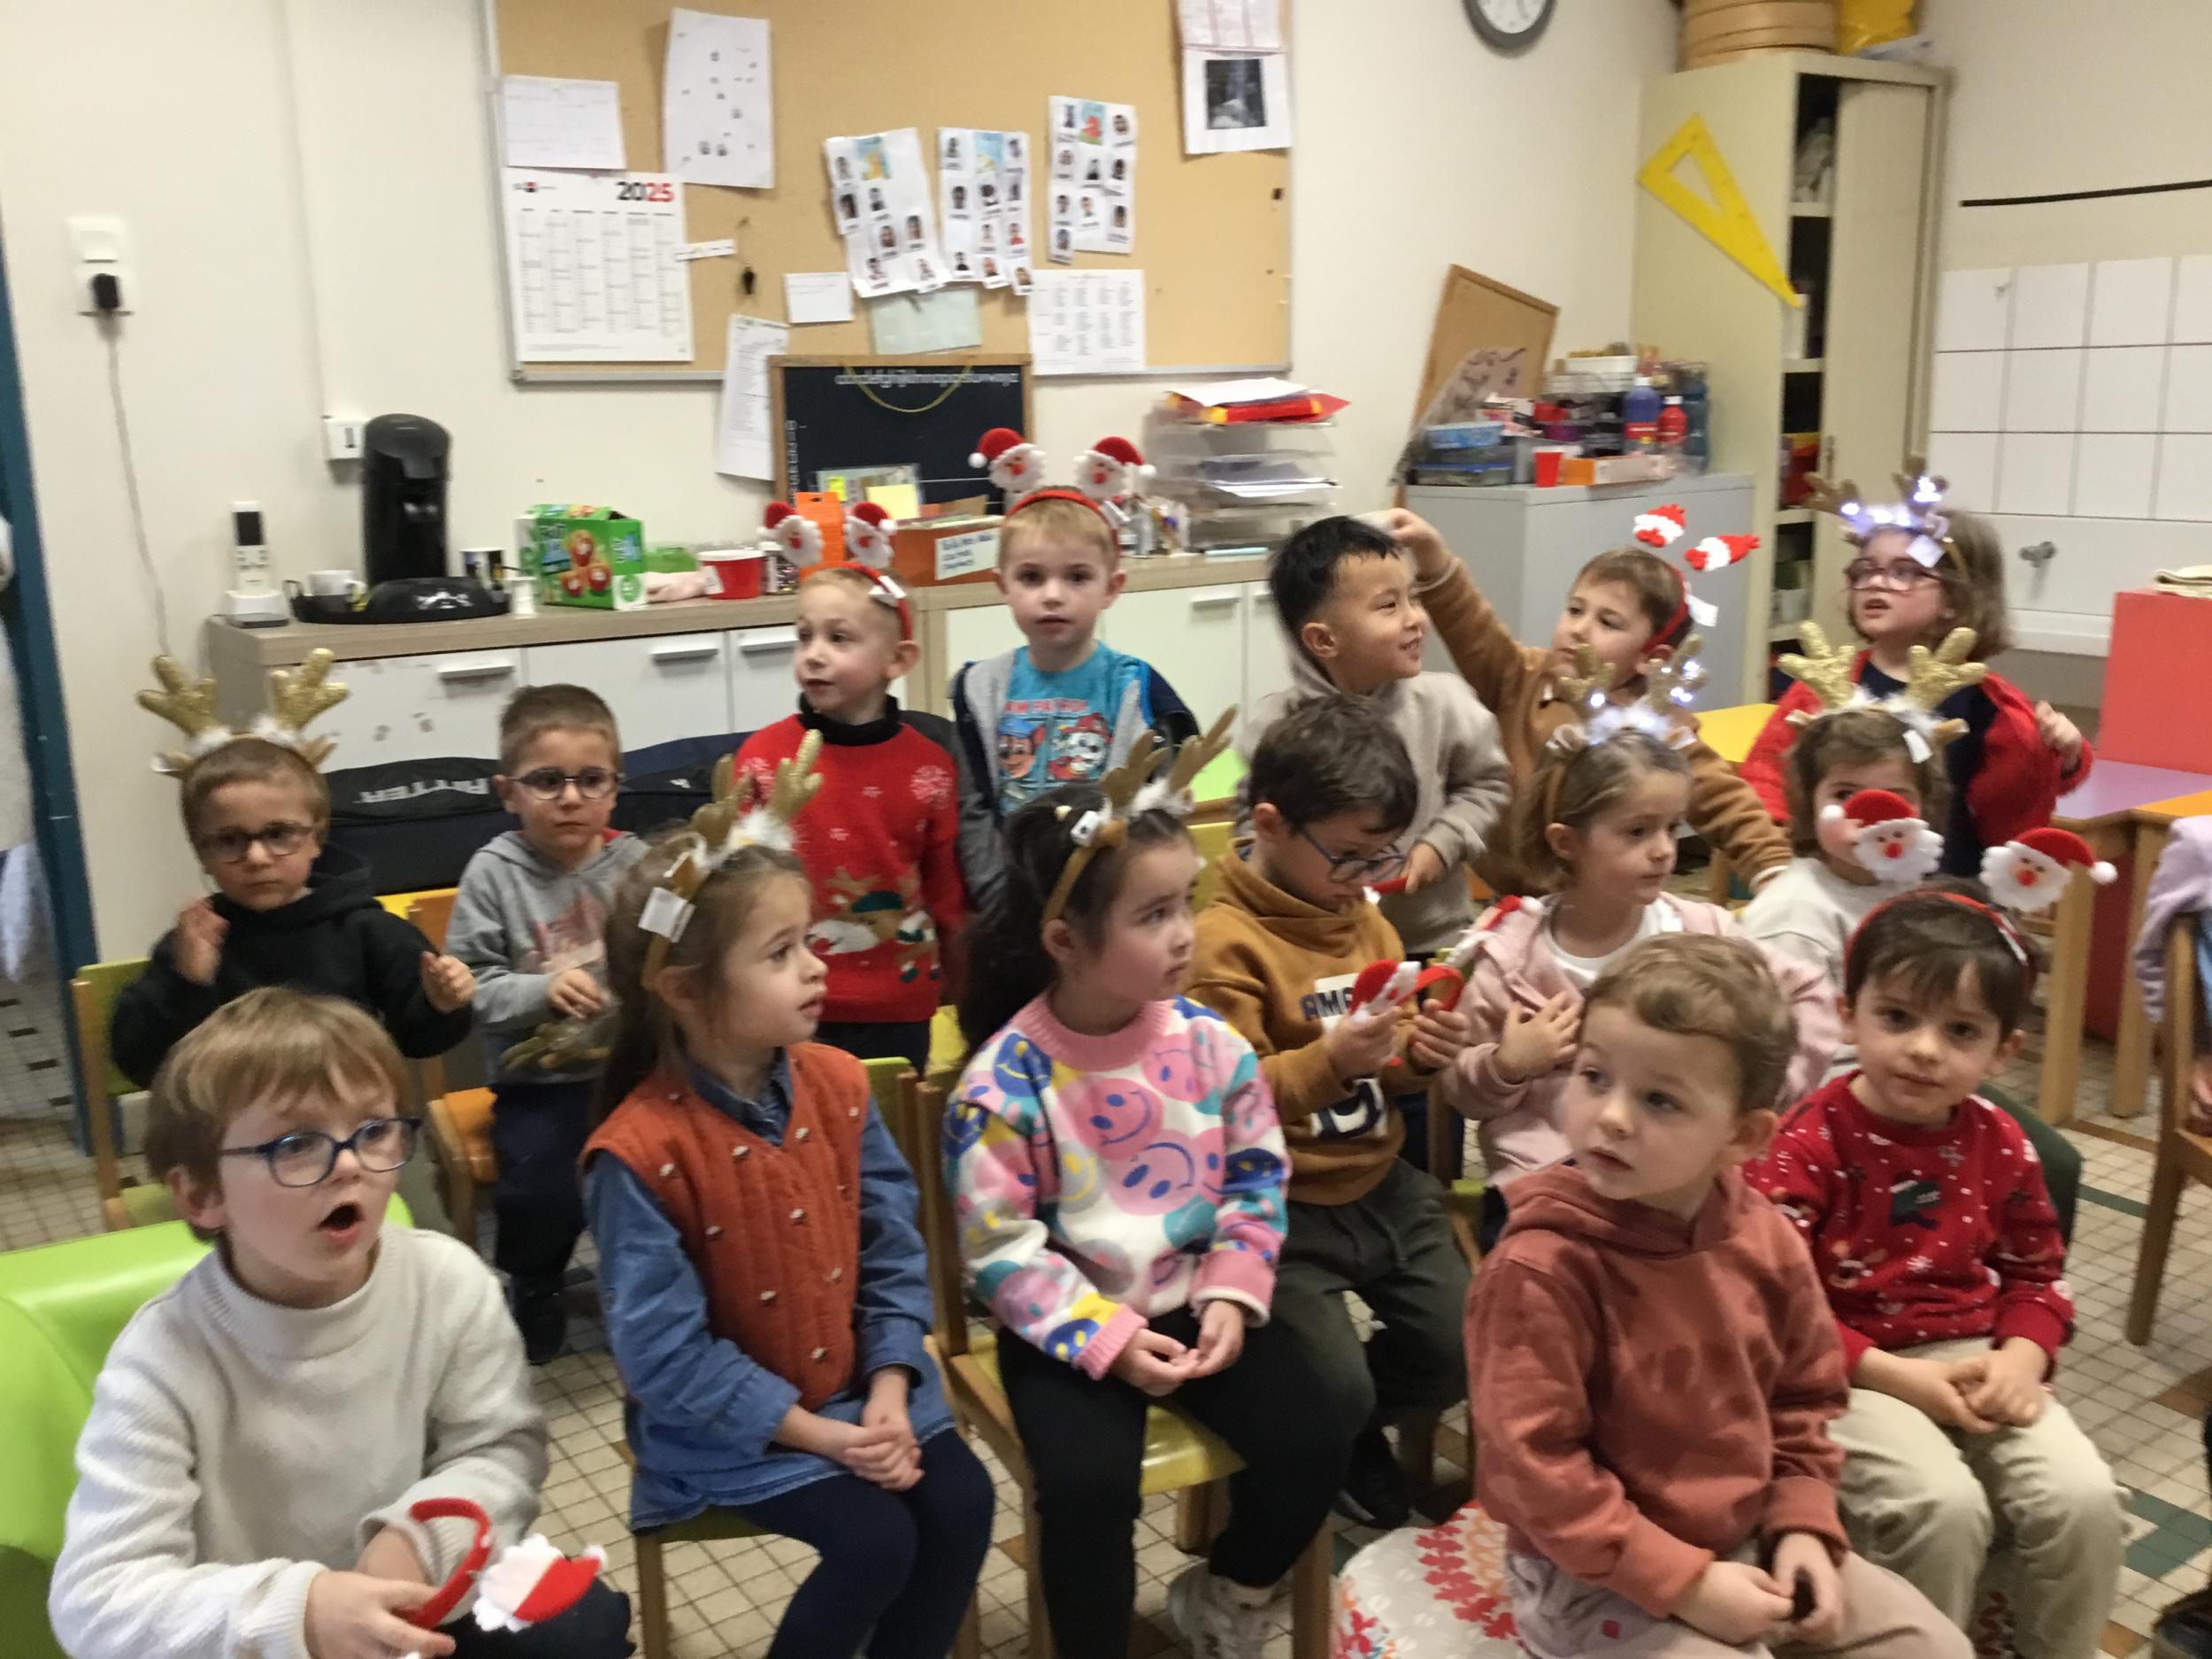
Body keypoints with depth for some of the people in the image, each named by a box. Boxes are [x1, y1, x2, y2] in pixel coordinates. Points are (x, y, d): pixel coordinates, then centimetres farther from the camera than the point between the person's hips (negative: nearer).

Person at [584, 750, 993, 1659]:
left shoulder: (836, 1084, -6)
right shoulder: (639, 1153, -24)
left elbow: (894, 1247, 0)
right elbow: (664, 1355, -19)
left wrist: (887, 1390, -11)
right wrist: (814, 1433, -19)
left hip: (859, 1381, 5)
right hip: (727, 1419, -5)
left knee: (961, 1501, -7)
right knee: (876, 1542, -16)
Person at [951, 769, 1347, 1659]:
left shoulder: (1208, 1041, -7)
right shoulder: (1006, 1083, -19)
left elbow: (1256, 1178, 3)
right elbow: (1002, 1250, -15)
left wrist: (1231, 1296, -9)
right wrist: (1109, 1340, -20)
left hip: (1196, 1301, 4)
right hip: (1074, 1326, -4)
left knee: (1310, 1444, -7)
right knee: (1088, 1484, -25)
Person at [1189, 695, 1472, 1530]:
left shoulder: (1369, 923, 8)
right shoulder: (1226, 941, -17)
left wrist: (1418, 1051, -6)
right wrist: (1328, 1059, -35)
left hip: (1381, 1186, 7)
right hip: (1284, 1207, -7)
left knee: (1462, 1354, 5)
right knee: (1334, 1389, -15)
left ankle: (1351, 1429, 34)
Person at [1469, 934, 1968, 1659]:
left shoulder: (1761, 1236, -6)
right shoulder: (1540, 1267, -26)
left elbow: (1804, 1393, 9)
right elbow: (1533, 1467, -24)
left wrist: (1802, 1525, -2)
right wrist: (1683, 1582, -22)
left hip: (1748, 1540, 6)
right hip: (1597, 1577, -6)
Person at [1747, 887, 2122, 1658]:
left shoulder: (2001, 1145, 2)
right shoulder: (1808, 1145, -16)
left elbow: (2036, 1270, 14)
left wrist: (2024, 1355, -7)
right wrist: (1893, 1373, -20)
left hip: (1974, 1358, 5)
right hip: (1851, 1371, -5)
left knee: (2084, 1496, -13)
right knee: (1943, 1505, -26)